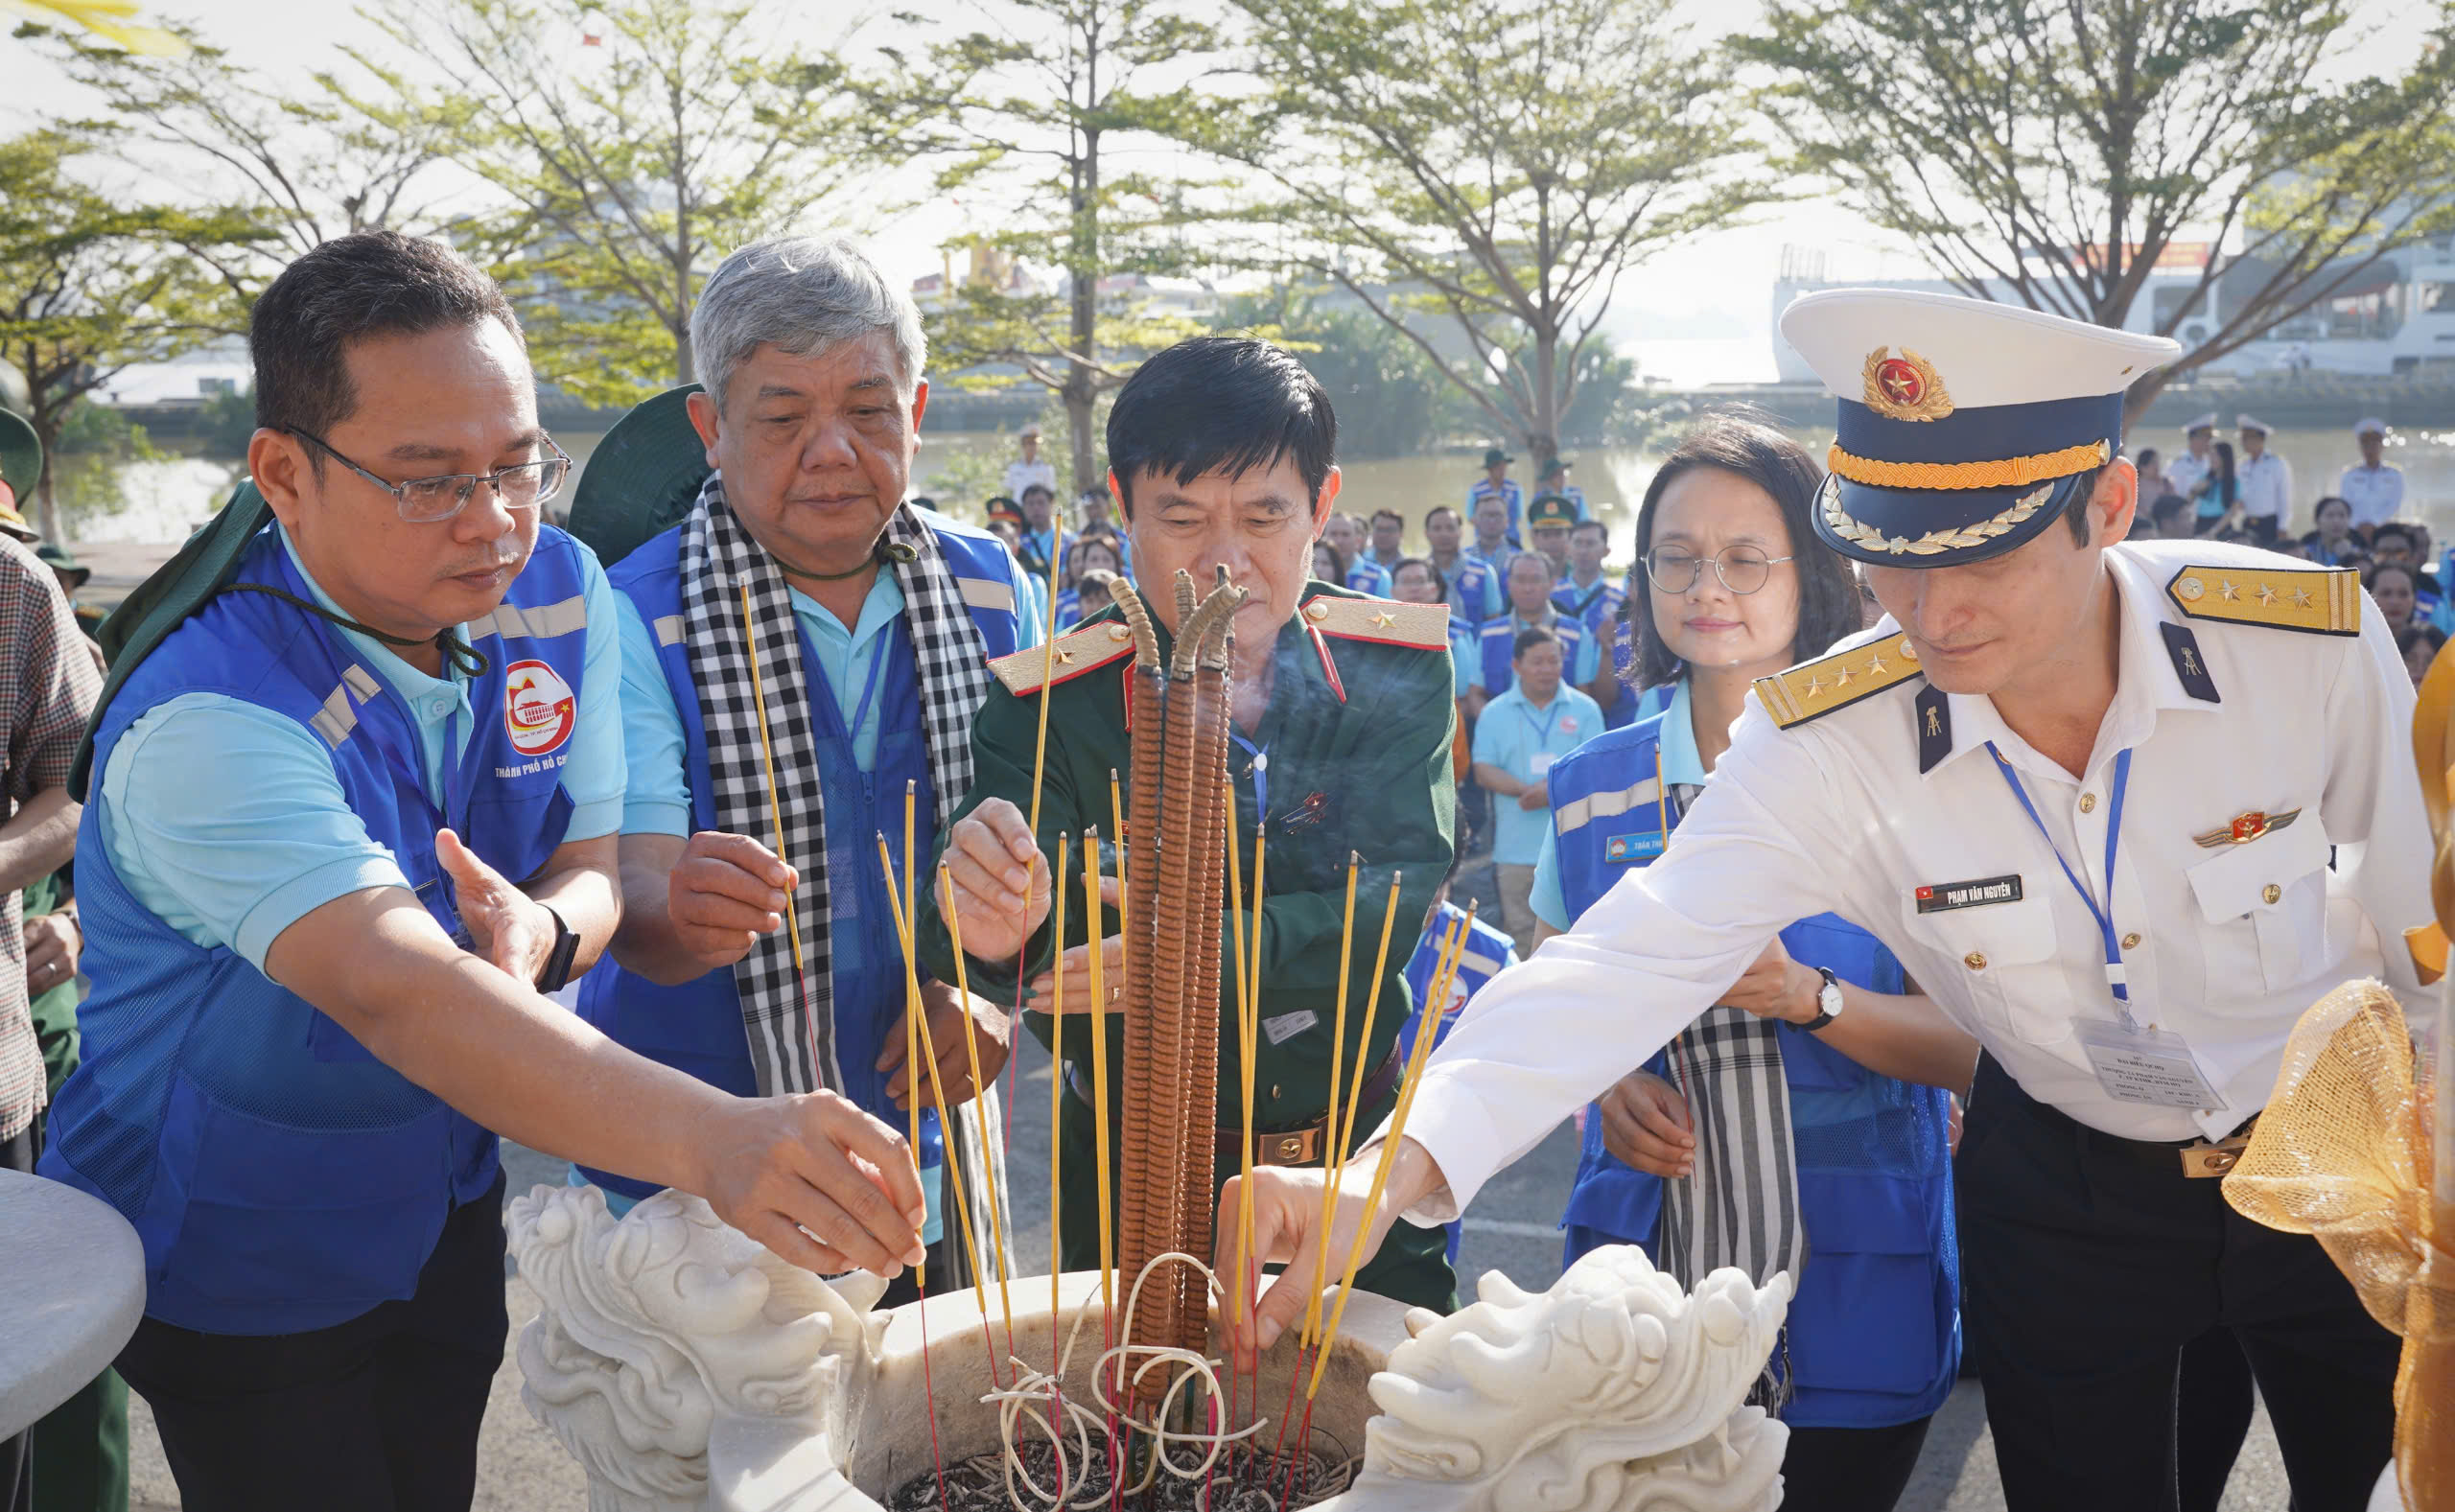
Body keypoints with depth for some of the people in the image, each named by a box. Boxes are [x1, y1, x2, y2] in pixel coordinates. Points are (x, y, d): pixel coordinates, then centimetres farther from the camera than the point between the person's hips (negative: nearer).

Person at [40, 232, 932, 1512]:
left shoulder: (558, 592, -11)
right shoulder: (202, 721, -33)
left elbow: (600, 856, -4)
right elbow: (397, 988, -47)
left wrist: (545, 927, -30)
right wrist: (715, 1141, -62)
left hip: (452, 1204, 6)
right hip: (239, 1268, -5)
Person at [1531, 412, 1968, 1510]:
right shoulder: (1592, 785, 3)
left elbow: (1971, 1045, -8)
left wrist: (1808, 996, -23)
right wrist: (1602, 1085, -7)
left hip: (1850, 1294, -2)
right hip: (1641, 1283, 3)